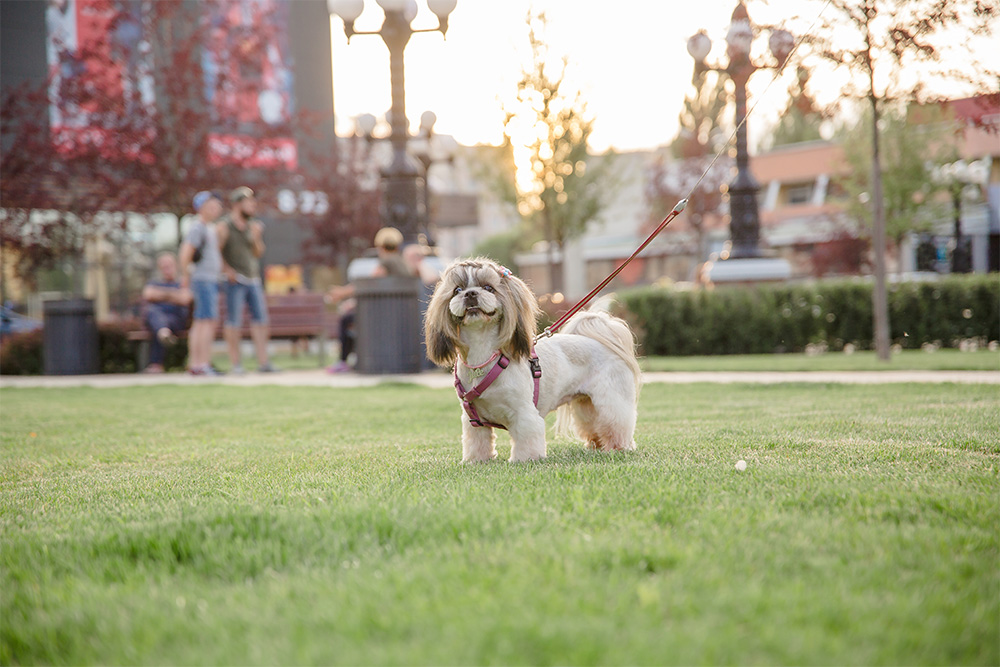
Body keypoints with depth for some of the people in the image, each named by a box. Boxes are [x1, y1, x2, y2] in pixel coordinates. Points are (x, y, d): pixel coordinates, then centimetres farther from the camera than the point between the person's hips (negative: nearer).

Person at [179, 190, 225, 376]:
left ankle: (194, 364, 11)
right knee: (208, 322, -13)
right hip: (203, 279, -10)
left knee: (199, 324, 9)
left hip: (211, 281, 10)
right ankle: (203, 364, -16)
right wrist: (185, 276, -12)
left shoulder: (211, 228, 18)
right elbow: (185, 253, -20)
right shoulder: (197, 228, -12)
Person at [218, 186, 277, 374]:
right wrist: (227, 269, -15)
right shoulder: (225, 226, -4)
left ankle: (263, 361, 3)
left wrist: (257, 237, -1)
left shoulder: (253, 226, 14)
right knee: (234, 321, -4)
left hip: (253, 279, 6)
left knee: (260, 318, 1)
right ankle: (236, 363, 0)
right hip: (236, 280, -6)